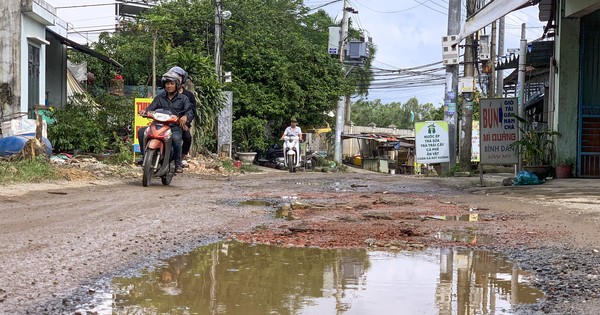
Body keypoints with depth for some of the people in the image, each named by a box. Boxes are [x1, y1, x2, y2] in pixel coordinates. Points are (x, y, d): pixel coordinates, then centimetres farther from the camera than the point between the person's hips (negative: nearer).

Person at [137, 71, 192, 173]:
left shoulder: (183, 98, 11)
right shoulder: (159, 97, 18)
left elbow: (189, 111, -3)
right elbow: (151, 108, 6)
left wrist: (185, 116, -27)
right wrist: (144, 111, -19)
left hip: (175, 128, -3)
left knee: (175, 138, -37)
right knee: (141, 131, -20)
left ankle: (178, 164, -19)